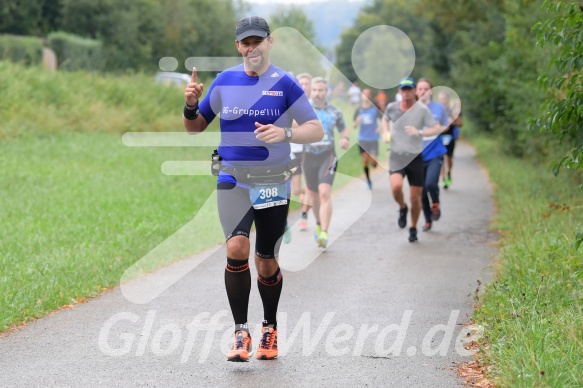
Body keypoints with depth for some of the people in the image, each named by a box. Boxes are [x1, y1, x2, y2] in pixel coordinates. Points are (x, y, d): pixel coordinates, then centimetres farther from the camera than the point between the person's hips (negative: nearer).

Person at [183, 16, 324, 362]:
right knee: (237, 248, -21)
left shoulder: (284, 83, -5)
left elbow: (317, 130, -7)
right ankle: (241, 332, -13)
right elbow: (195, 127, 12)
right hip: (233, 180, 1)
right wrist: (190, 105, -10)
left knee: (267, 263, 7)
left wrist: (284, 133, -26)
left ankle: (270, 330, 30)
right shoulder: (225, 81, 4)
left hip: (273, 183, -1)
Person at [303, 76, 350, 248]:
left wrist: (346, 139, -5)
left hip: (327, 156, -2)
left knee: (325, 192, -19)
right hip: (309, 156, 2)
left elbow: (344, 129, 16)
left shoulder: (335, 112, 2)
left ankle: (324, 234, -24)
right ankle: (319, 225, 39)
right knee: (314, 195, 13)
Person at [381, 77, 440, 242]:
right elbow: (385, 119, 24)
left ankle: (413, 228, 26)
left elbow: (436, 129, -9)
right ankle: (402, 208, 7)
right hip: (396, 156, 1)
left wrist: (419, 132, -25)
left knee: (415, 197, 2)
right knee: (396, 186, -26)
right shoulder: (391, 107, 2)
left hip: (415, 157, -1)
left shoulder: (422, 109, -7)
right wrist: (386, 133, 5)